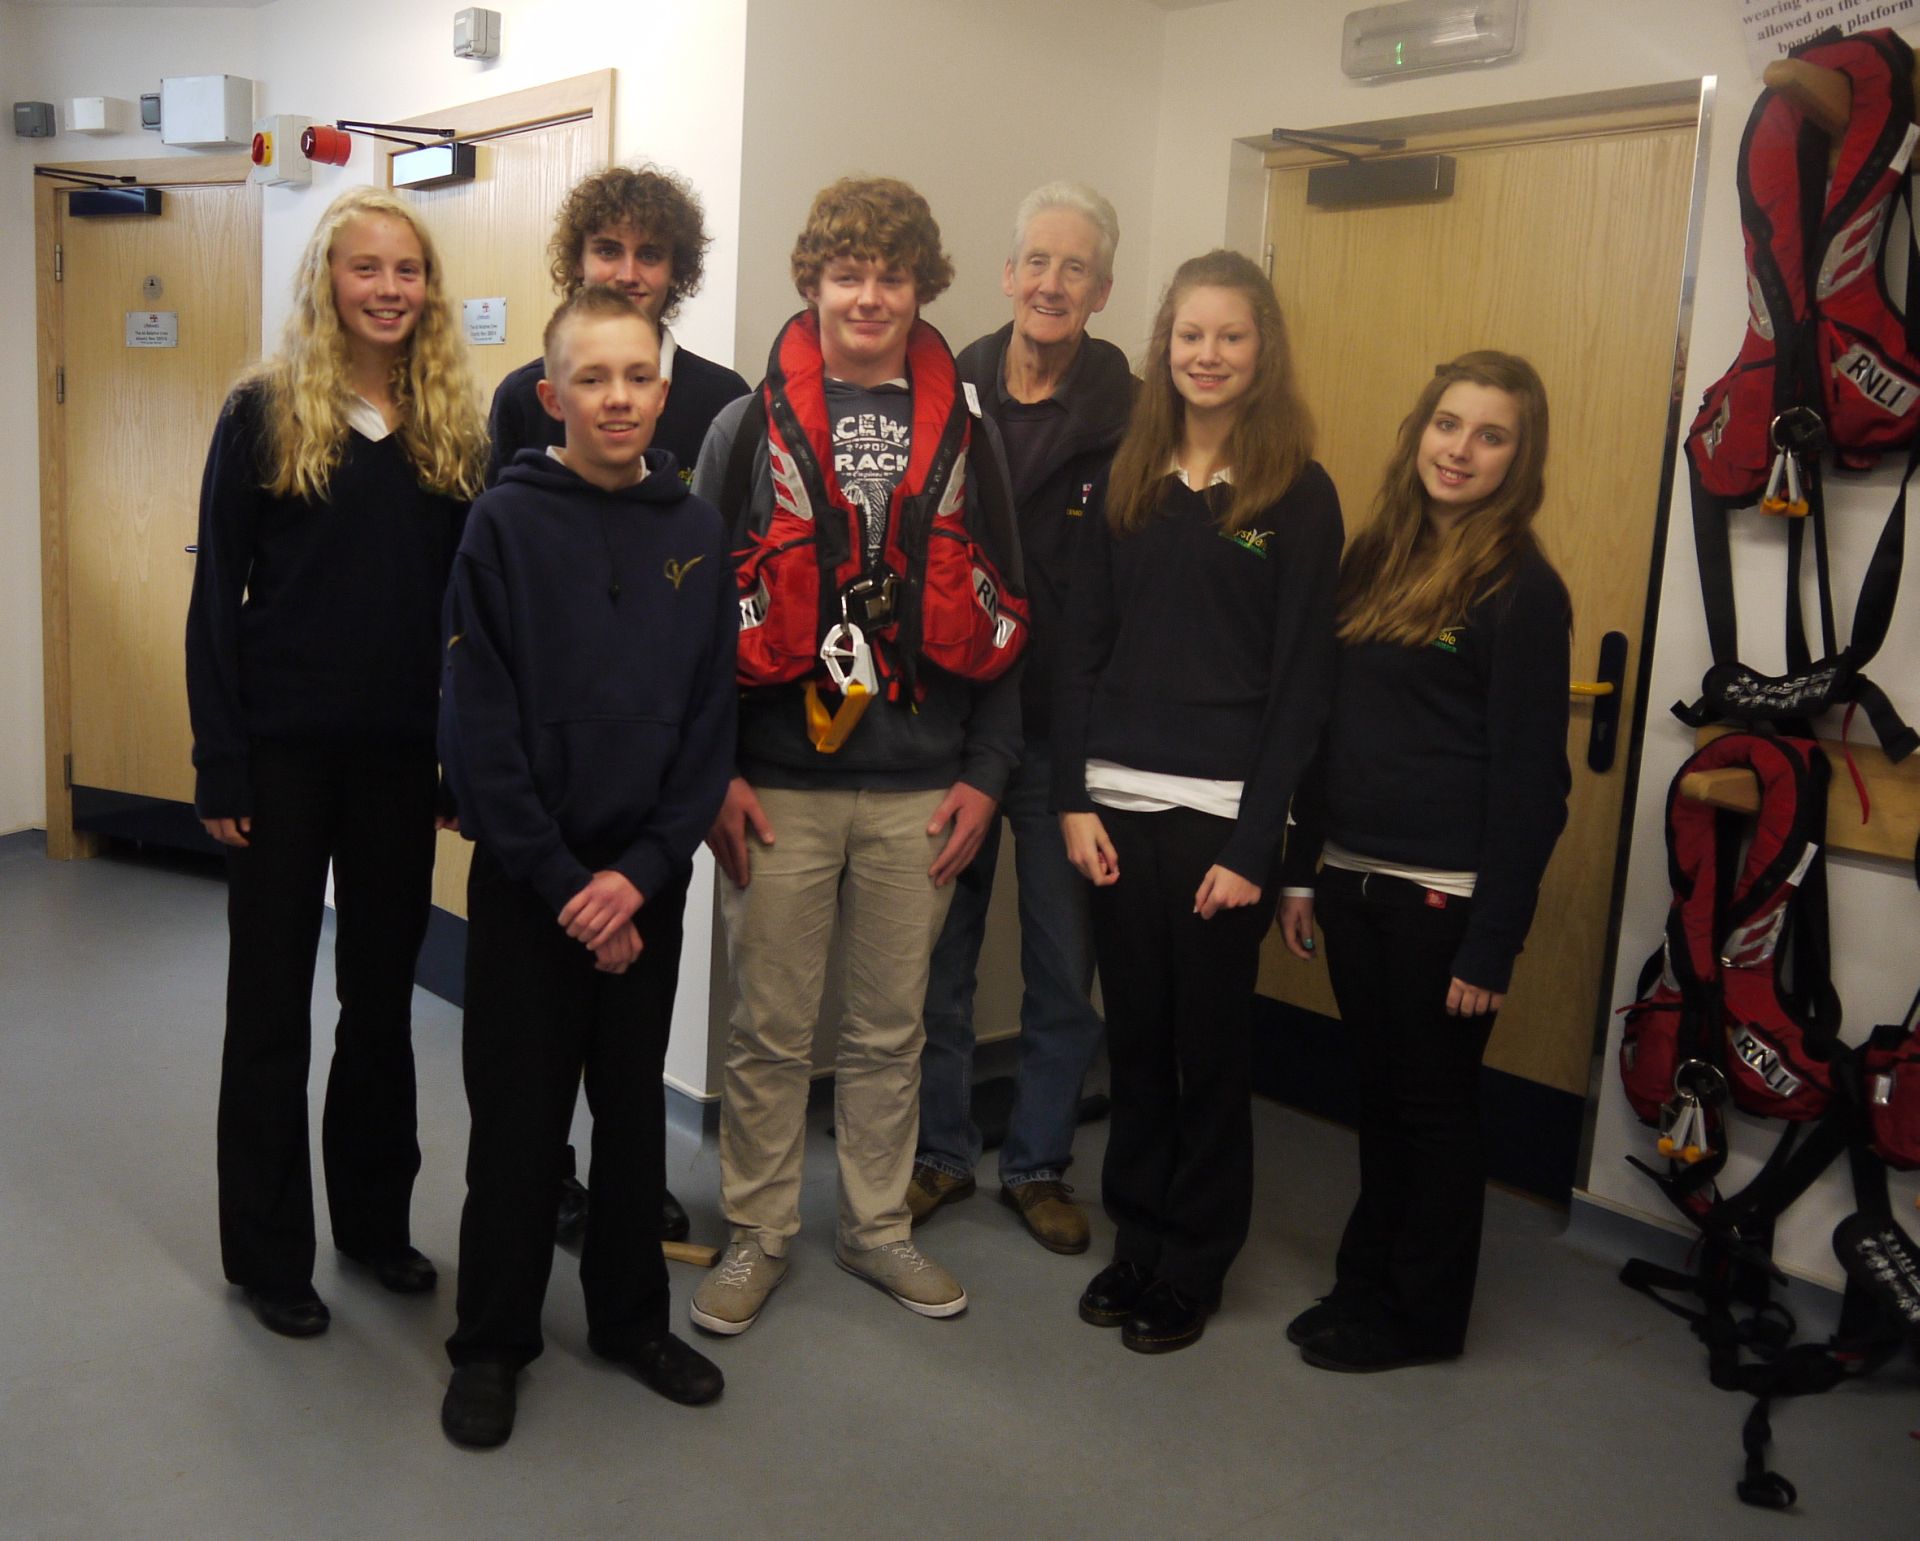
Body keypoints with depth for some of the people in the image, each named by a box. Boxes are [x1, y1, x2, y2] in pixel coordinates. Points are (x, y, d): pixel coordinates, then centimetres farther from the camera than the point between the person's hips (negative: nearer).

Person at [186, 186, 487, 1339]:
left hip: (402, 751, 3)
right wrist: (220, 761, -10)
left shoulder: (453, 425, 6)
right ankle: (269, 1252, 20)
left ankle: (375, 1215, 30)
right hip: (285, 747, -3)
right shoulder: (265, 411, -4)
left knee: (385, 989, 14)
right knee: (273, 1000, 7)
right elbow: (217, 595, -5)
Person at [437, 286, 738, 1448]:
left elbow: (712, 720, 0)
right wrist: (561, 880, -13)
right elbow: (481, 724, -10)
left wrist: (641, 871, -10)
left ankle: (632, 1316, 31)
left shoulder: (697, 530, 2)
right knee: (518, 1115, 6)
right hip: (527, 875, -2)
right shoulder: (506, 522, -7)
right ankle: (493, 1342, 24)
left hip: (649, 876, 3)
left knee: (635, 1105, 14)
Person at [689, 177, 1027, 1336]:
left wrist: (985, 773, 2)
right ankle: (758, 1234, 25)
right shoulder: (752, 426, 2)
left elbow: (998, 614, 7)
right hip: (780, 788, -1)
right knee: (771, 1029, 8)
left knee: (892, 1026, 13)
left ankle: (878, 1224, 30)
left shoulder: (966, 433, 7)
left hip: (920, 791, 2)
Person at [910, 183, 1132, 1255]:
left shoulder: (1129, 417, -5)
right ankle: (941, 1150, 31)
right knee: (937, 952, 13)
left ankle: (1039, 1163, 29)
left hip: (1065, 728, -1)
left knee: (1065, 965, 10)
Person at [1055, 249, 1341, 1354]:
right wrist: (1075, 798, -1)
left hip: (1223, 814, -3)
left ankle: (1194, 1265, 23)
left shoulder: (1299, 495, -2)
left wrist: (1255, 842, -9)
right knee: (1136, 1039, 11)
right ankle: (1136, 1240, 28)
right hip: (1118, 804, 3)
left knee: (1212, 1049, 7)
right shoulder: (1127, 484, 9)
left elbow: (1301, 681, -5)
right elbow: (1082, 649, 8)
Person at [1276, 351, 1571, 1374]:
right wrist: (1302, 868, 10)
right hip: (1353, 879, 6)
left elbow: (1530, 781, -11)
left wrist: (1493, 943, -13)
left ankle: (1423, 1314, 26)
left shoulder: (1521, 590, -10)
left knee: (1435, 1103, 9)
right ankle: (1367, 1280, 33)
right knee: (1380, 1093, 17)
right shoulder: (1374, 558, 9)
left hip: (1445, 896, -6)